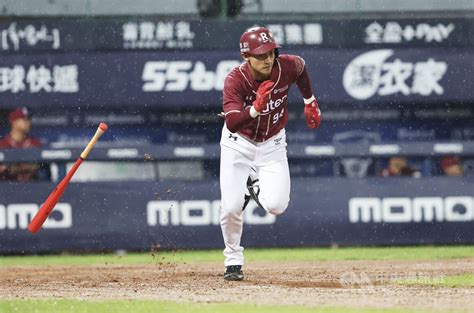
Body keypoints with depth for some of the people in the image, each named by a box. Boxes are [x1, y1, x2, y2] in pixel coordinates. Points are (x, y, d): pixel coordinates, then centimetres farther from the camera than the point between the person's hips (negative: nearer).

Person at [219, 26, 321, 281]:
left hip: (272, 144, 2)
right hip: (238, 143, -2)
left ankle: (254, 185, 21)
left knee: (276, 206, -15)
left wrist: (309, 102, 17)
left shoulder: (287, 66, -20)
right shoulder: (235, 79, -28)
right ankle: (233, 260, 12)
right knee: (231, 206, -13)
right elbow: (232, 123, -39)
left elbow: (301, 68, 8)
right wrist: (256, 108, -54)